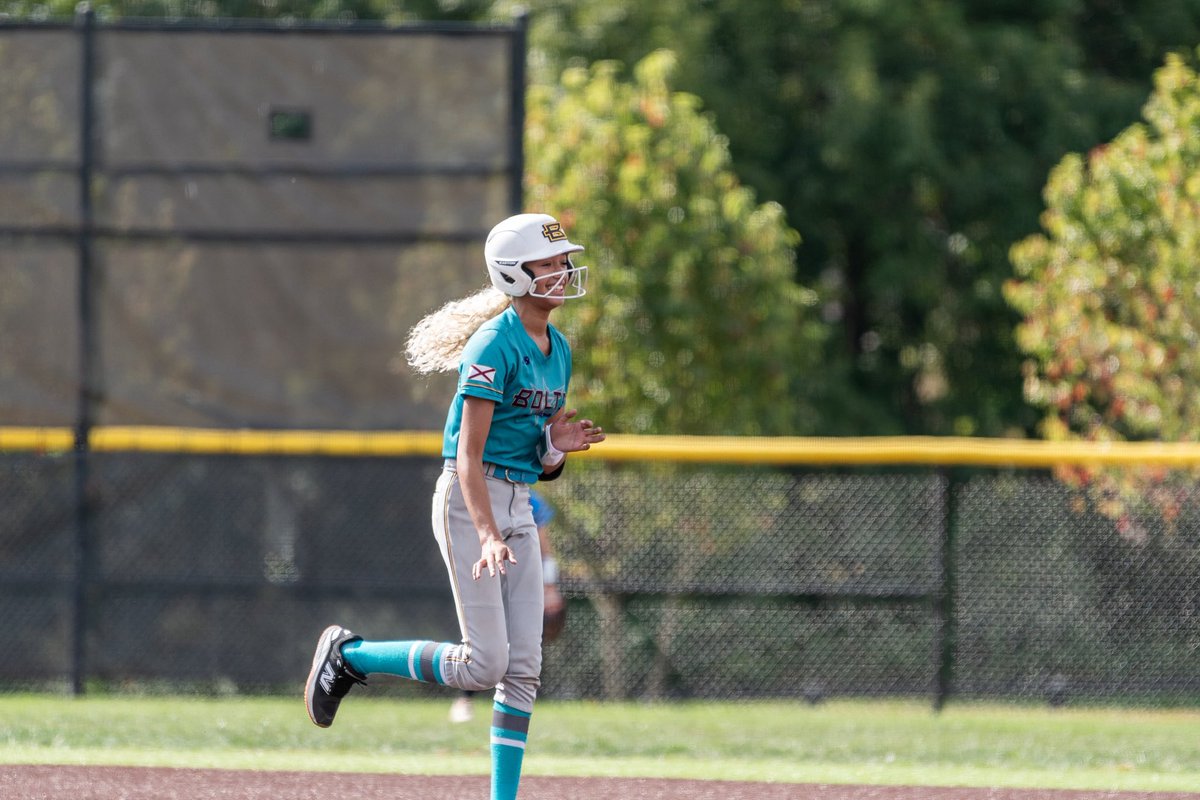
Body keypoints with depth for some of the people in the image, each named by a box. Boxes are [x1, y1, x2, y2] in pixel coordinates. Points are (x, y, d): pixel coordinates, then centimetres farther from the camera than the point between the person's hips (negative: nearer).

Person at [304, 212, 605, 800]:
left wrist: (557, 447, -6)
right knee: (484, 664, -12)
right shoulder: (495, 345, -15)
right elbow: (469, 454, -21)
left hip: (518, 508, 8)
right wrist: (488, 536, -32)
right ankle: (348, 655, 7)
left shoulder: (557, 349, 12)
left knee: (524, 669, 0)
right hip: (468, 503, -8)